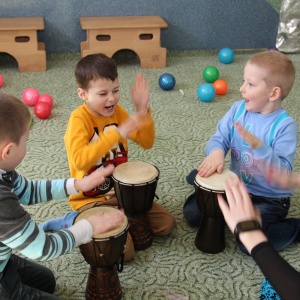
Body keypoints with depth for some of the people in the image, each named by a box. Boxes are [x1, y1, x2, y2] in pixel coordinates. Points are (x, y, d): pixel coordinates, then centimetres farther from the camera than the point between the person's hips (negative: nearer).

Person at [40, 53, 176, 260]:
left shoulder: (117, 111, -1)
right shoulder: (79, 119, -21)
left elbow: (147, 142, -2)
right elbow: (80, 160, -37)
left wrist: (142, 111, -18)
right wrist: (119, 133, -40)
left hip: (123, 192, 6)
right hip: (92, 200, -6)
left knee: (167, 224, 2)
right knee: (124, 250, -19)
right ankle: (75, 223, 2)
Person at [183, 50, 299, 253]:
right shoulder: (238, 109, -6)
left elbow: (283, 173, -29)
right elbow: (220, 138, -9)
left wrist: (258, 146, -44)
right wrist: (216, 152, -33)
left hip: (269, 199, -5)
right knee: (192, 212, -1)